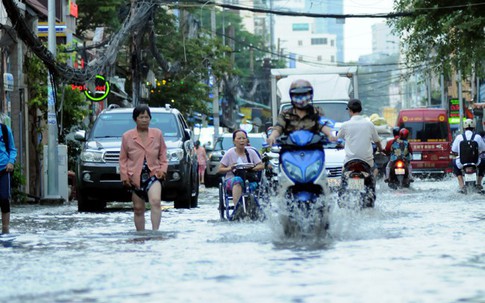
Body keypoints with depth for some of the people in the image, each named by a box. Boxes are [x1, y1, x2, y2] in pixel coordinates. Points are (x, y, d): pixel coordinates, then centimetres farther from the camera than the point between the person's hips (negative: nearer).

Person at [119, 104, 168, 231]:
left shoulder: (158, 134, 7)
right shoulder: (127, 136, 5)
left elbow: (163, 154, 14)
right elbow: (123, 158, 7)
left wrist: (163, 169, 0)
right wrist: (124, 175, -2)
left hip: (153, 174, -1)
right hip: (135, 177, 1)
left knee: (155, 201, -25)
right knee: (138, 209, 8)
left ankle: (155, 231, -28)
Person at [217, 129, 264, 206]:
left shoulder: (251, 152, 11)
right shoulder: (230, 153, 4)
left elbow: (261, 166, 7)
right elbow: (219, 170, 4)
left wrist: (253, 168, -15)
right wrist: (230, 168, -18)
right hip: (231, 180, -2)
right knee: (237, 180, -39)